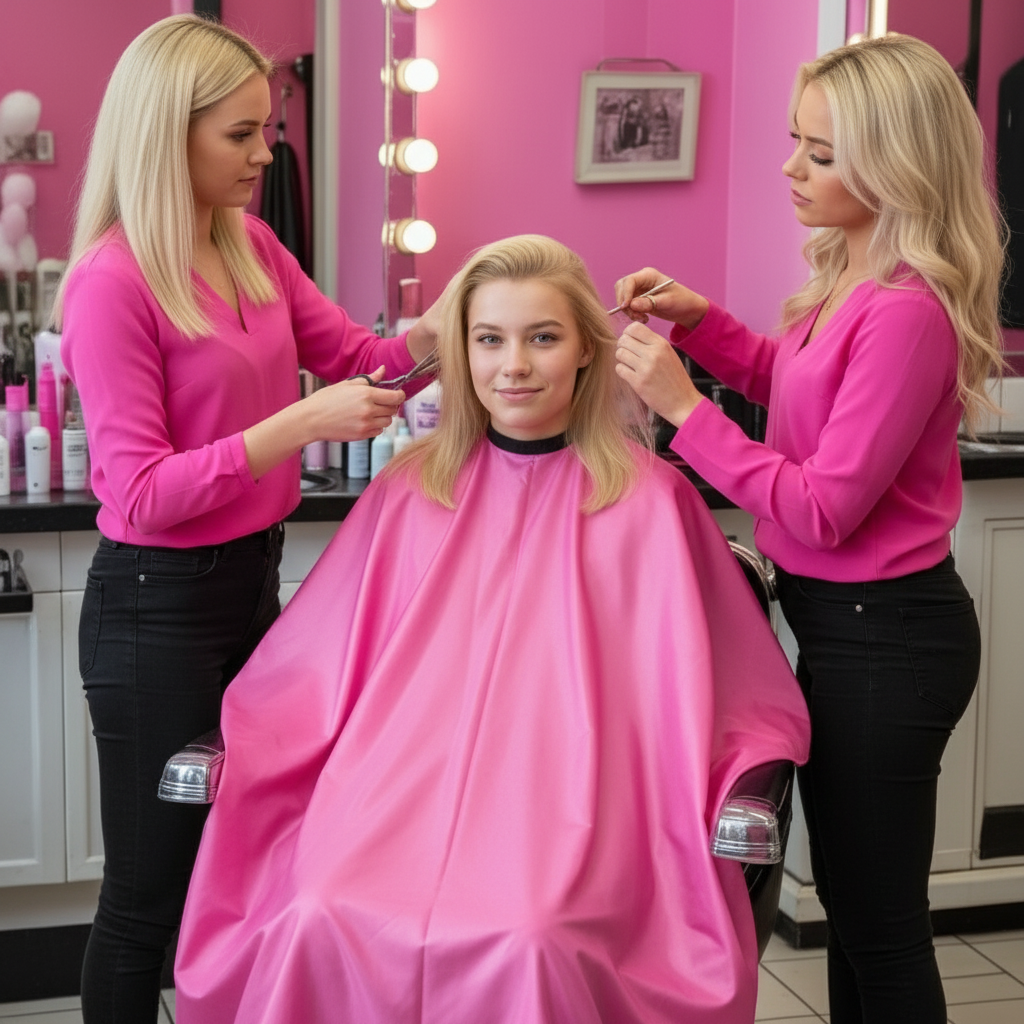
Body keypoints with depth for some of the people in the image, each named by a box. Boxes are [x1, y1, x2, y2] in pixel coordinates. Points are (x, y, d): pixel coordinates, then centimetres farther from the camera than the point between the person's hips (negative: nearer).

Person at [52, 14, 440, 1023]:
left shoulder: (250, 245, 4)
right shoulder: (112, 283, -18)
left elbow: (356, 354, 12)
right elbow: (141, 495, -21)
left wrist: (440, 330, -8)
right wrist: (301, 423, -27)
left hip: (252, 580, 8)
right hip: (159, 607, -7)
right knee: (151, 892, 6)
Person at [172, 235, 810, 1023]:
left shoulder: (649, 500, 9)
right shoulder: (410, 488, 18)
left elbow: (691, 690, 9)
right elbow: (325, 665, 19)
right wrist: (225, 751, 3)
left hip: (563, 795, -2)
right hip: (404, 784, 2)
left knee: (525, 946, -33)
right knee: (322, 924, -28)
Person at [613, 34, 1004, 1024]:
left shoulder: (905, 312, -24)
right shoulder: (852, 279, 3)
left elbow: (824, 509, -23)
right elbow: (792, 384, 23)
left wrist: (685, 407, -19)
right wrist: (699, 320, 8)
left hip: (880, 637, -9)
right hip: (844, 619, 9)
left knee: (878, 920, 4)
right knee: (854, 901, 21)